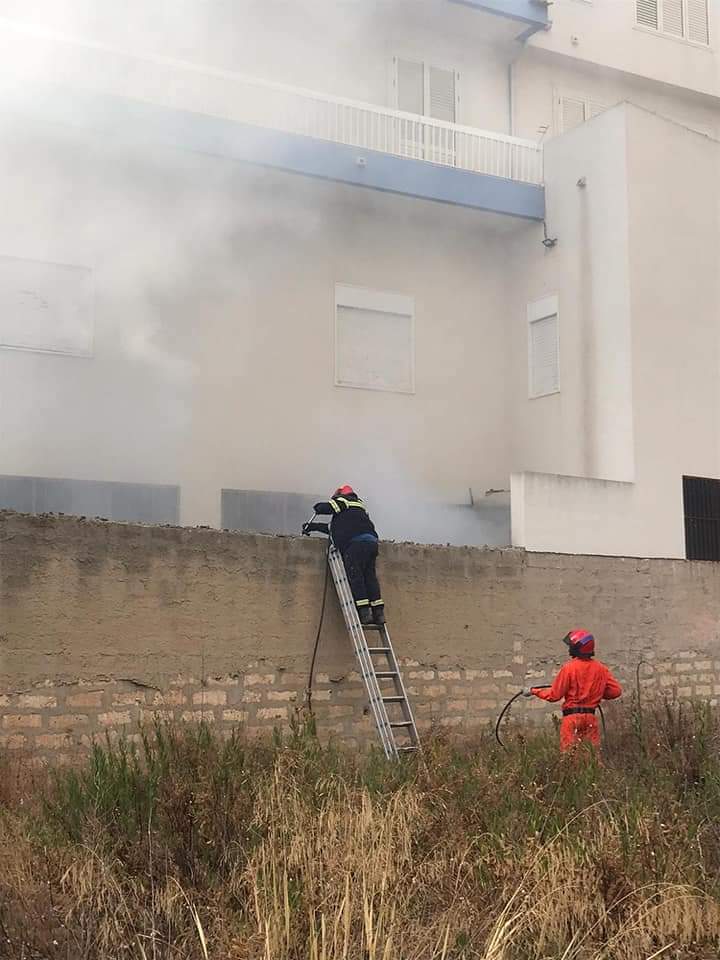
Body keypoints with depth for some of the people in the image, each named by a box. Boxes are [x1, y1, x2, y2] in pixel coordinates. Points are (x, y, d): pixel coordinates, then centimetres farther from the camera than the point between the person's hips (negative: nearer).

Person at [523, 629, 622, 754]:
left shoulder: (569, 667, -10)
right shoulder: (601, 669, 3)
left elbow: (554, 695, -7)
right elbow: (616, 690, 3)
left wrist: (533, 691, 6)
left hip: (572, 717, -4)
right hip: (591, 717, 4)